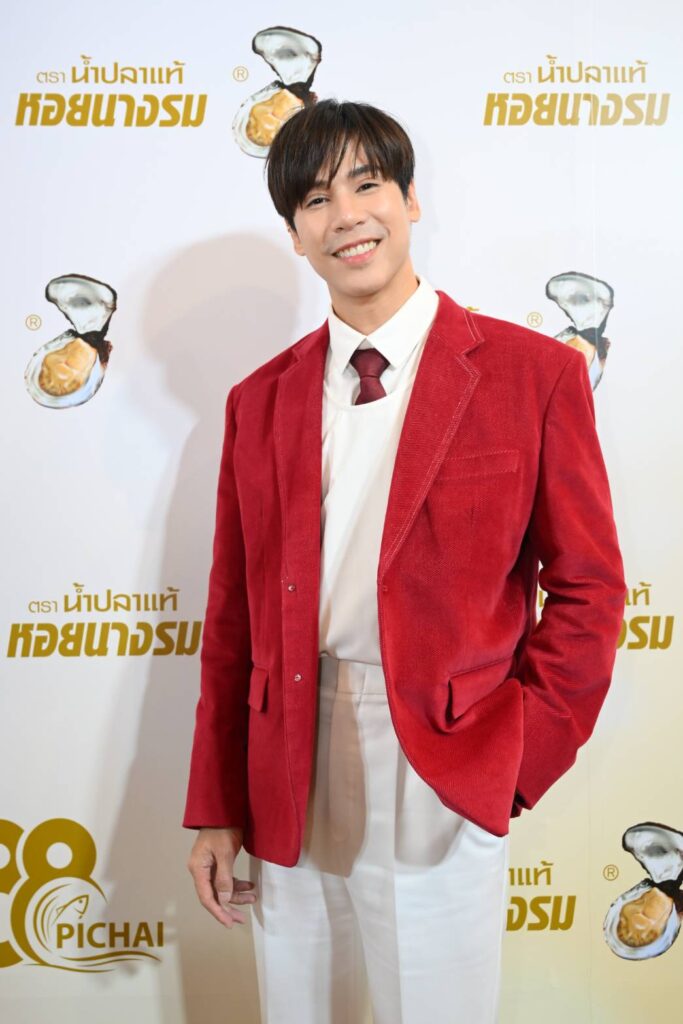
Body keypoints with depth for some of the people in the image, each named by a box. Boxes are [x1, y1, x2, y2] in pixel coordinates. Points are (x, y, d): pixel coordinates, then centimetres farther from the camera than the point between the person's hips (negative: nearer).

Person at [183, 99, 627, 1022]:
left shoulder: (535, 374, -4)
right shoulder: (260, 400, 6)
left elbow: (588, 589, -2)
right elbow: (233, 616, 7)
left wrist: (516, 758, -7)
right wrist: (216, 811, 7)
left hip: (444, 784, -3)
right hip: (289, 781, 4)